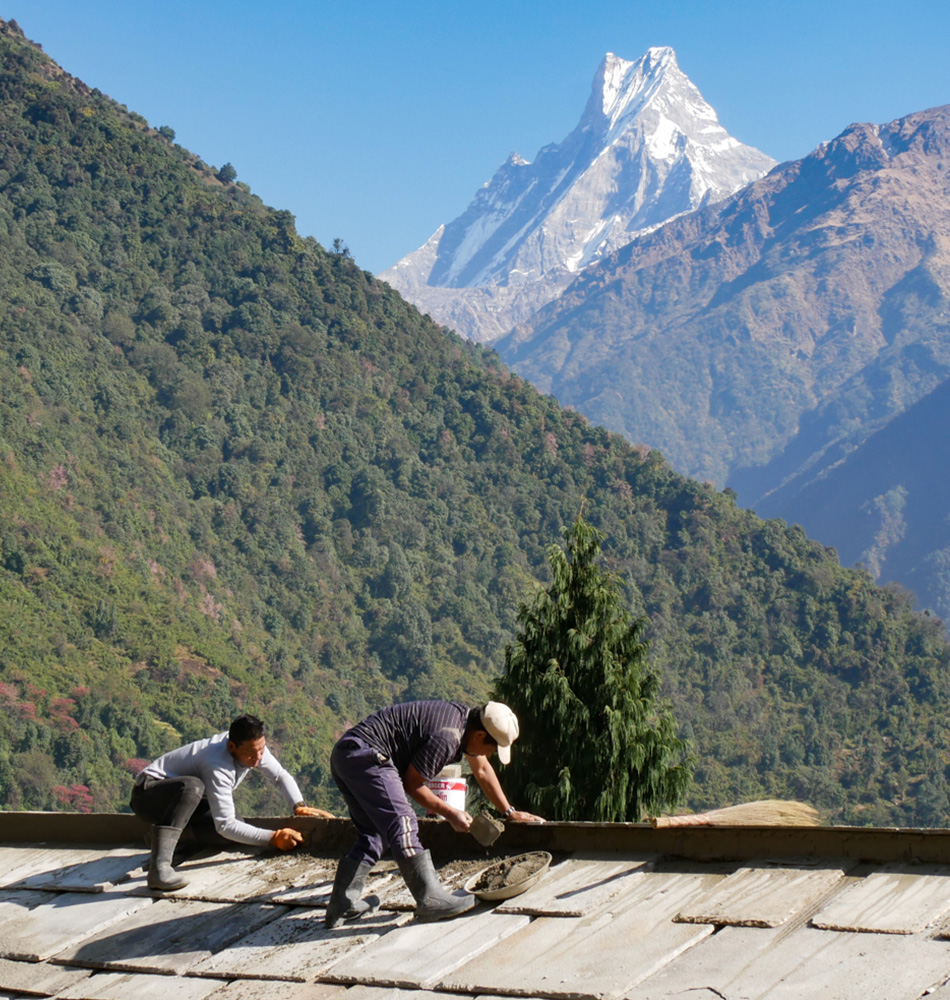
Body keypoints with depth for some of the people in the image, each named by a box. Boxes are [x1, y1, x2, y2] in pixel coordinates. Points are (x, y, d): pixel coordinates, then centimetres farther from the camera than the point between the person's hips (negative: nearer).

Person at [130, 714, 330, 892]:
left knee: (235, 831, -17)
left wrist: (300, 806, -15)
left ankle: (165, 836, 8)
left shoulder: (253, 746, -12)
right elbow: (225, 825, -38)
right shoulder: (218, 767, -35)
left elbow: (281, 777, 3)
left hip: (184, 796, 8)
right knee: (192, 786, -41)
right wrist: (273, 838, -41)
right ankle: (159, 867, -46)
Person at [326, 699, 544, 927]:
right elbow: (411, 783, -9)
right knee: (401, 823, -16)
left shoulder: (467, 718, 11)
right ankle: (430, 901, -20)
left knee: (373, 834, 13)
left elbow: (483, 770, 26)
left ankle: (341, 906, 11)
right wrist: (450, 813, -1)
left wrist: (509, 812, 30)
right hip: (363, 755, -11)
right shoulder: (446, 738, -19)